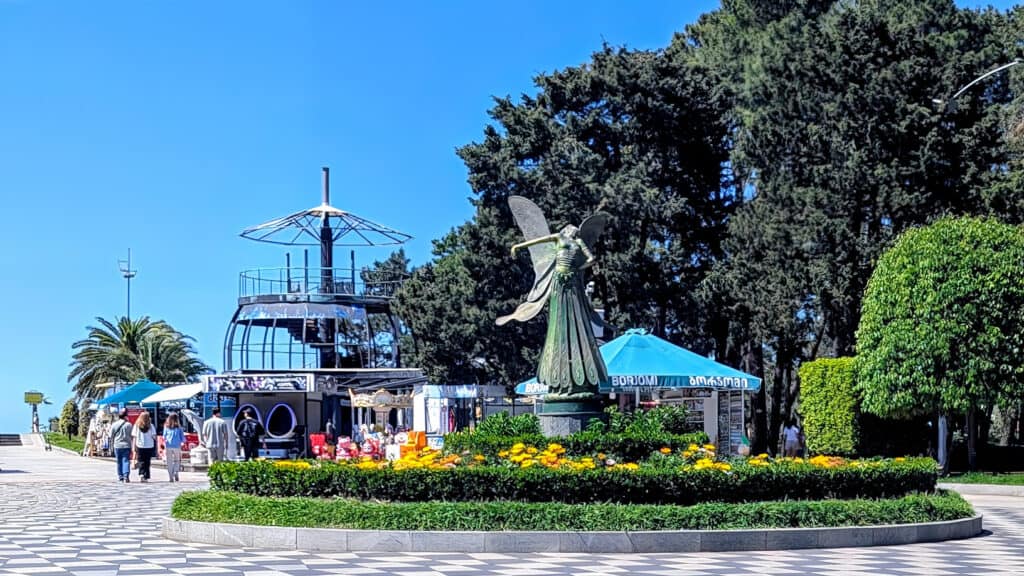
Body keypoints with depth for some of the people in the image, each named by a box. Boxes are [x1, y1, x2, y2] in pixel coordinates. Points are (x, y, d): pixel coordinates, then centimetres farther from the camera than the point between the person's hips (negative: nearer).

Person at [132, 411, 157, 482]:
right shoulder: (151, 426, -3)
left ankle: (141, 474, -17)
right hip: (149, 446, 0)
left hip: (139, 446, 0)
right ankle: (146, 477, 8)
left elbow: (134, 437, 0)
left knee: (141, 462, 4)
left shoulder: (137, 426, 0)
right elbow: (154, 436, -5)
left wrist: (134, 447, 3)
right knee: (147, 462, 8)